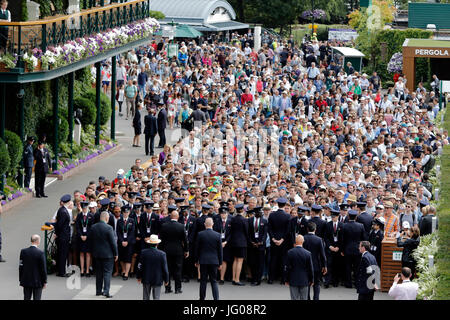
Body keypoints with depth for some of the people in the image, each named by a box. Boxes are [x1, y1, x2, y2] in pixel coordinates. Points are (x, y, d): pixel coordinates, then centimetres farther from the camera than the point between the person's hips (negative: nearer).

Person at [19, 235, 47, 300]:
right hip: (37, 281, -4)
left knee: (26, 298, 11)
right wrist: (44, 282, -1)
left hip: (26, 281, 4)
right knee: (37, 298, 4)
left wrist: (21, 280, 11)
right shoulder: (40, 253, -15)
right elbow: (43, 268, -11)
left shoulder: (23, 251, -4)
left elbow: (20, 267, 1)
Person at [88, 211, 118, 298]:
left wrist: (93, 250, 19)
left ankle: (98, 291, 19)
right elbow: (113, 242, -13)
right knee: (107, 272, -1)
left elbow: (90, 240, 8)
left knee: (98, 272, 15)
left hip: (97, 254, 5)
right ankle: (106, 291, -9)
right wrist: (116, 253, -3)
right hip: (108, 254, -5)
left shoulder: (93, 227, 1)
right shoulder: (109, 228, -16)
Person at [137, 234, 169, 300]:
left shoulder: (143, 252, -8)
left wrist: (138, 277, 13)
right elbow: (164, 268, -6)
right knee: (156, 298, 3)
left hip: (146, 280, 2)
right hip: (157, 280, -2)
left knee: (146, 298, 12)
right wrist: (166, 280, 6)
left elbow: (140, 266, -1)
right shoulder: (162, 254, -12)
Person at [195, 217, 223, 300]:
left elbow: (197, 249, 1)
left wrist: (196, 261, 11)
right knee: (214, 281, 4)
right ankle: (216, 298, -6)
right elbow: (220, 250, 2)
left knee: (203, 281, 7)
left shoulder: (200, 234, -6)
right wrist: (220, 263, 10)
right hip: (214, 261, 1)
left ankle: (202, 298, 12)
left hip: (203, 261, -1)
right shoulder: (217, 235, -3)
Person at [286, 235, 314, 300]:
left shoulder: (290, 252, -9)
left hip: (293, 280, 0)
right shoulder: (308, 253, -10)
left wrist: (287, 280, 5)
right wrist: (311, 280, 9)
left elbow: (287, 268, -5)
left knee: (294, 298, 4)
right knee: (304, 298, 9)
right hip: (304, 280, 0)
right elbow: (310, 268, -3)